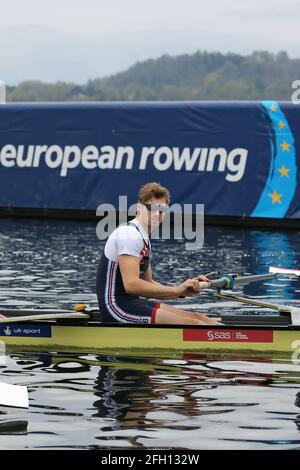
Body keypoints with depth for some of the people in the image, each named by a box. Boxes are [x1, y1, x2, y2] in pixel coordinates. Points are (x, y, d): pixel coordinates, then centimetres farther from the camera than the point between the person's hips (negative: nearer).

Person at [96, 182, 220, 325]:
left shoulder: (143, 238, 19)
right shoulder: (129, 234, -13)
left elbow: (148, 285, 20)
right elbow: (131, 284, -23)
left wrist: (183, 290, 4)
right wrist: (176, 290, -17)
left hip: (132, 302, 10)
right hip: (117, 307, -10)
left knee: (198, 317, 1)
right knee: (192, 323, -18)